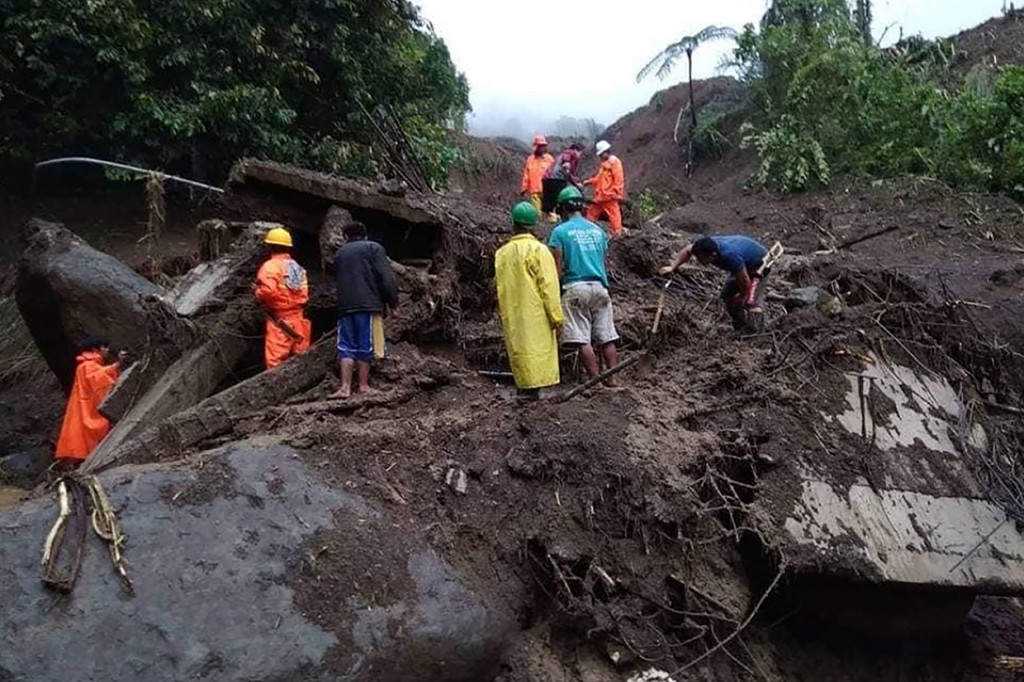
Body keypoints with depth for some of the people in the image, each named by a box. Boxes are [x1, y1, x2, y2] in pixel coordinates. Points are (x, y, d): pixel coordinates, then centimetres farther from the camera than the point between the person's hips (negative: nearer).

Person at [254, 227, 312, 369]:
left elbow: (268, 291, -22)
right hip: (297, 317, 7)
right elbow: (304, 294, 10)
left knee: (275, 360, -4)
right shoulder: (296, 266, 13)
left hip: (279, 320, -7)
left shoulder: (270, 266, -9)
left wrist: (257, 292, -3)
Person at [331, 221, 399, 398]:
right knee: (365, 345, 2)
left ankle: (345, 387, -4)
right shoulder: (374, 248, 5)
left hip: (345, 306, 4)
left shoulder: (339, 254, 20)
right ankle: (363, 386, 6)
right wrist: (393, 301, -1)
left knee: (346, 346, 5)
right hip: (369, 304, -4)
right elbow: (386, 277, -5)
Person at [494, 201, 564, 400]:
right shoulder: (538, 249, -7)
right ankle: (533, 391, -7)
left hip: (511, 316, 5)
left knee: (519, 350, 9)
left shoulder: (502, 253, 9)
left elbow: (499, 286, 13)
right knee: (538, 350, -3)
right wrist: (556, 317, -7)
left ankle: (525, 389, 11)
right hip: (536, 315, -5)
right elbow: (548, 286, -11)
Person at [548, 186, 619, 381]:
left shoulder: (560, 231, -1)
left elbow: (557, 267, -7)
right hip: (600, 287, 5)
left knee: (582, 341, -5)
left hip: (575, 287, -5)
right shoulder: (598, 231, 15)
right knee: (607, 338, 6)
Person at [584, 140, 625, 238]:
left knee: (614, 215, -7)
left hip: (610, 196, -10)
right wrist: (589, 182, 12)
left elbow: (618, 179, -15)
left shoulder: (614, 162, -8)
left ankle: (617, 234, -4)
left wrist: (614, 193, -20)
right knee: (592, 213, 15)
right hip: (600, 196, 10)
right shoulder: (604, 163, 21)